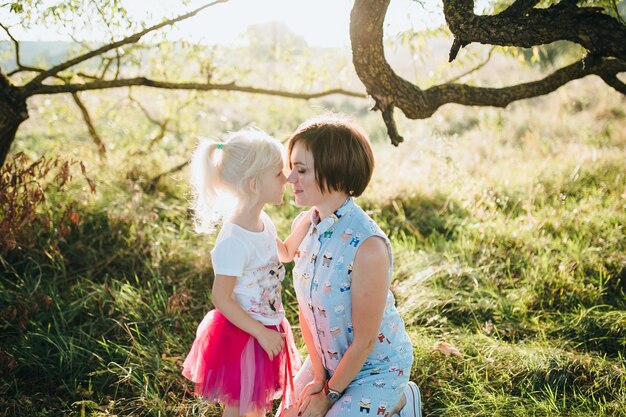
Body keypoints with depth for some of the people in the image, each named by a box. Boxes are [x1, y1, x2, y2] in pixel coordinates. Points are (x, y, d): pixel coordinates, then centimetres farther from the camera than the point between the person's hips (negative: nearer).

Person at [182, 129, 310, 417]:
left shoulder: (263, 223, -2)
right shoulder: (234, 241, -30)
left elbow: (285, 253, 18)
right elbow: (221, 299, -26)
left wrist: (305, 225, 3)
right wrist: (261, 333, -23)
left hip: (266, 327, 8)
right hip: (242, 333, -8)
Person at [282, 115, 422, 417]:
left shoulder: (367, 245, -31)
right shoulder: (303, 225, -9)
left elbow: (365, 340, -22)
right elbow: (305, 308, 0)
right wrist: (318, 376, -4)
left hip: (376, 366, -7)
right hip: (328, 358, 7)